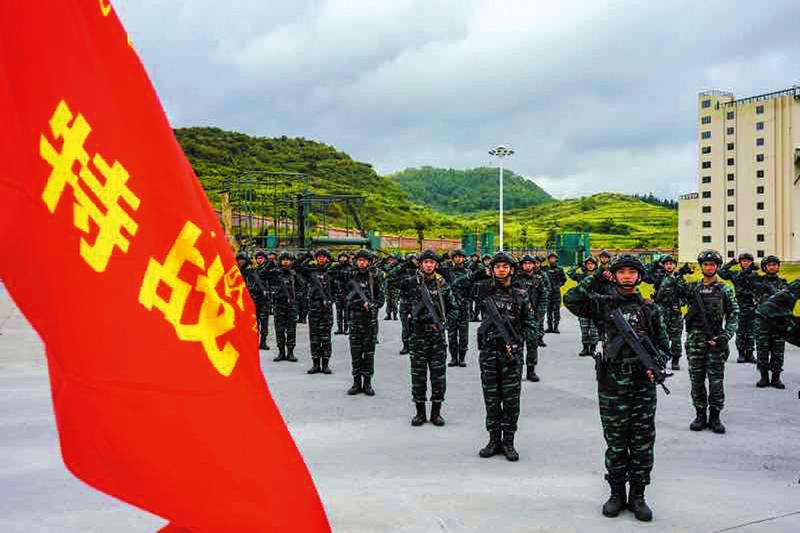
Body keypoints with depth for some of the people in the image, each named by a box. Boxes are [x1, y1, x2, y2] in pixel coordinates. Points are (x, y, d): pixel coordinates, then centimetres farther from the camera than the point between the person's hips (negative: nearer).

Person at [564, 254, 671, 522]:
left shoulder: (650, 308, 8)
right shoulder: (604, 304, 3)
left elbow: (663, 344, 12)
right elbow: (571, 300, -8)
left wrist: (656, 366, -6)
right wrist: (594, 279, -8)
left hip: (643, 383, 1)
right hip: (612, 384, -1)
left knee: (643, 442, 6)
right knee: (615, 442, 7)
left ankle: (638, 495, 18)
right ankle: (616, 493, 21)